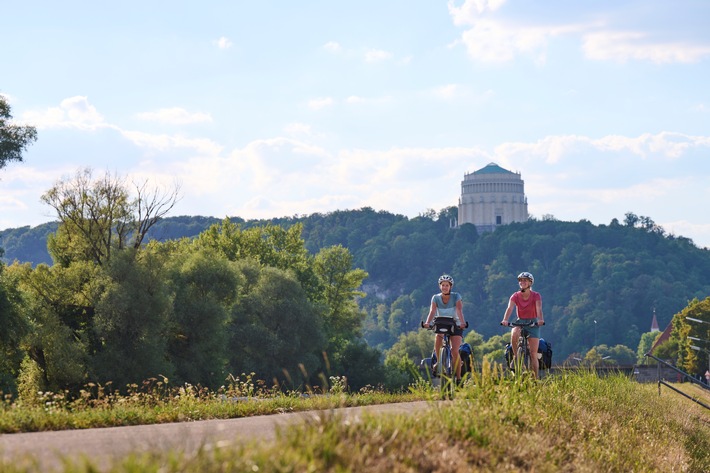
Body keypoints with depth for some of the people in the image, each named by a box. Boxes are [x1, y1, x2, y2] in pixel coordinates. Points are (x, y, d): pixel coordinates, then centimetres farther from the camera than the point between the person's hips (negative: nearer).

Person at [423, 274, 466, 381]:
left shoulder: (456, 296, -12)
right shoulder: (436, 298, -8)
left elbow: (459, 311, -27)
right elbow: (432, 311, -22)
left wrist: (462, 322, -45)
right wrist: (427, 322, -42)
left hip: (455, 326, -2)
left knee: (454, 351, -19)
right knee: (437, 341, -30)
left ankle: (458, 378, -11)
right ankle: (439, 363, -7)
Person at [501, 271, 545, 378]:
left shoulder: (536, 296, -8)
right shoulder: (515, 296, -4)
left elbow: (539, 309, -24)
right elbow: (510, 308, -20)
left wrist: (540, 319, -45)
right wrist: (505, 320, -40)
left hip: (533, 324, -1)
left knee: (533, 354, -6)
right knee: (514, 333, -37)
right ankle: (516, 357, -18)